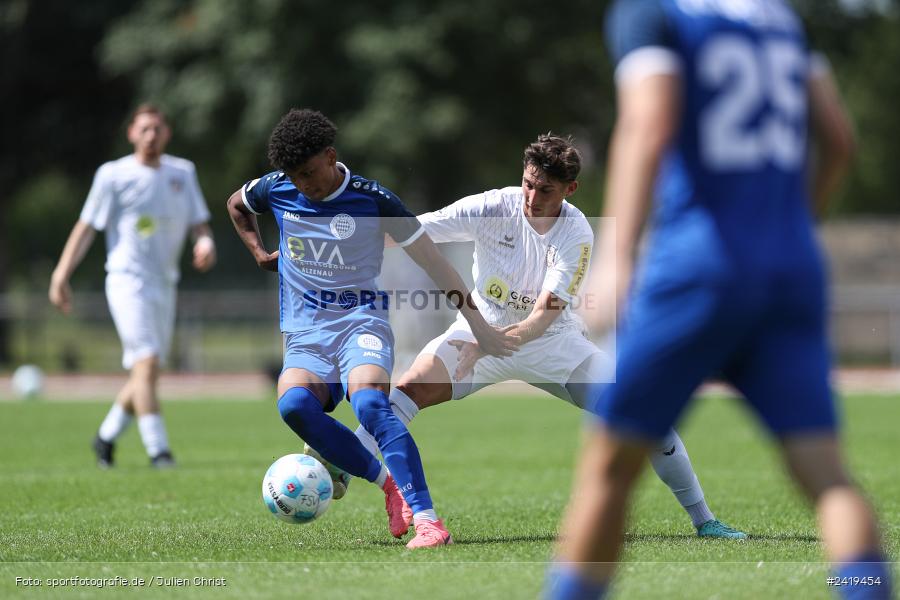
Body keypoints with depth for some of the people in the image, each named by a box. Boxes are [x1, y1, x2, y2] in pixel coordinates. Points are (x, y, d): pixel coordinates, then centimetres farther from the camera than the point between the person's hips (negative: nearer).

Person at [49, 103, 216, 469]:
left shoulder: (183, 172, 10)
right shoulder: (113, 175, -3)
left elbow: (198, 223, 11)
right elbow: (86, 228, -1)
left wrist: (205, 243, -13)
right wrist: (61, 277, -6)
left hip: (164, 284, 6)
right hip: (128, 279, -6)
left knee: (145, 373, 9)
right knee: (146, 363, -19)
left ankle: (106, 436, 28)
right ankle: (158, 450, -20)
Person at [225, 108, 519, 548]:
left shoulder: (372, 199, -7)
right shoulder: (276, 189, 4)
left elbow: (433, 262, -2)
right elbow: (235, 204, 30)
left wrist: (479, 326, -2)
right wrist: (258, 253, 18)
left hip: (360, 320, -3)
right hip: (305, 334, 3)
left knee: (369, 404, -35)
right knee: (293, 403, -31)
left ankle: (427, 519, -37)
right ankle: (388, 482, -18)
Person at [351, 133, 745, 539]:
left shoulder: (576, 235, -20)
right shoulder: (491, 208, -19)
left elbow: (546, 313, -29)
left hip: (554, 341, 0)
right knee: (411, 389, -27)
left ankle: (703, 520, 7)